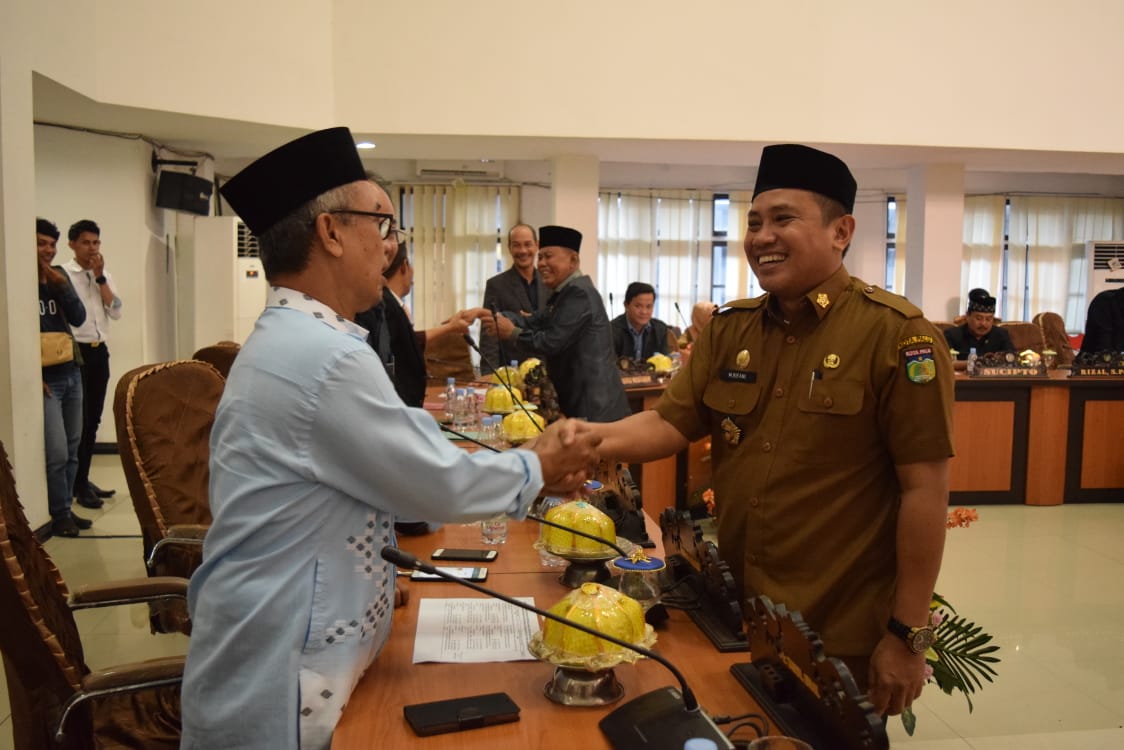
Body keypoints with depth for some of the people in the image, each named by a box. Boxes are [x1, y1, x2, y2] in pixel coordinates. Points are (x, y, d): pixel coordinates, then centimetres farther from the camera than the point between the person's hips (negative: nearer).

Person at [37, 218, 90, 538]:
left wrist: (62, 285, -11)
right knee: (57, 452, -8)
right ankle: (60, 516, 4)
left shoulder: (59, 276, 9)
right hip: (45, 377, -6)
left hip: (71, 372, 6)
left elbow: (79, 318, 3)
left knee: (72, 448, 11)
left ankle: (67, 509, 21)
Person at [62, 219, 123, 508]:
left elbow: (116, 312, 1)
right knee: (79, 421, -3)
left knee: (93, 420, 10)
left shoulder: (105, 275, 13)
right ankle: (78, 486, 5)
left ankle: (84, 480, 20)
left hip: (100, 351, 6)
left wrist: (100, 277, -4)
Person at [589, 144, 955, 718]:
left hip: (842, 640, -5)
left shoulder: (896, 334, -14)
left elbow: (925, 489, -15)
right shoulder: (728, 330, 3)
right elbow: (669, 423, 0)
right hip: (736, 620, 5)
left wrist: (906, 635, -14)